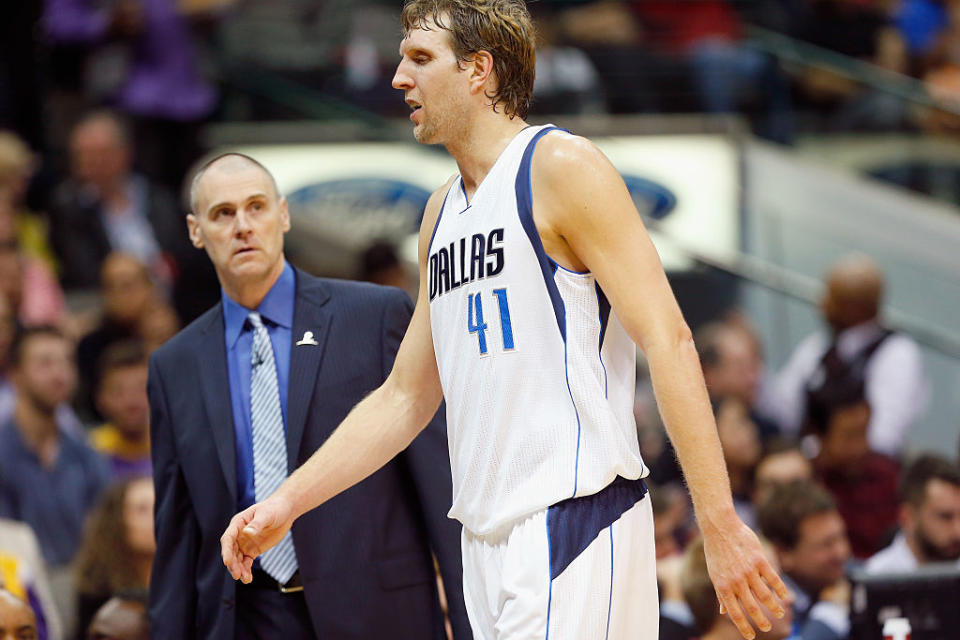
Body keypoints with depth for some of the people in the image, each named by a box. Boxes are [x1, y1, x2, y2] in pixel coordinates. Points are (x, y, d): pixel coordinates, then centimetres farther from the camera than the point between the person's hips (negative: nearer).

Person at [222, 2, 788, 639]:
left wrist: (721, 526, -19)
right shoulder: (442, 211, 19)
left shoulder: (560, 167, -6)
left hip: (575, 513, -8)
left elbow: (668, 341, -13)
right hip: (487, 535, 8)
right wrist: (287, 504, 13)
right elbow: (404, 398, 24)